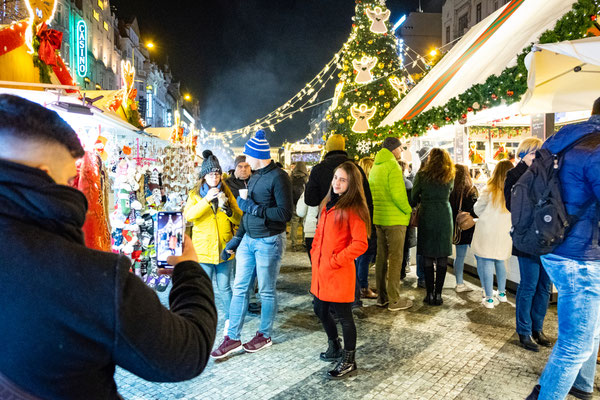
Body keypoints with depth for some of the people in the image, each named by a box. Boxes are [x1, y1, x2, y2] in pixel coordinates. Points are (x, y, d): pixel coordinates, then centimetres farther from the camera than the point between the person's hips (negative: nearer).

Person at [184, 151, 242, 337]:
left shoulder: (226, 193, 9)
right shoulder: (195, 194, 5)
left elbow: (239, 218, 3)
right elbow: (188, 215, -14)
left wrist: (228, 209, -16)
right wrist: (207, 200, -23)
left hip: (224, 249, 1)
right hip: (203, 250, -1)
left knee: (224, 287, 8)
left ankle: (229, 320, 24)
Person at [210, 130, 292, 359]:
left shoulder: (278, 177, -14)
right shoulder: (254, 177, 12)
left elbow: (285, 213, -21)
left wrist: (253, 208, -18)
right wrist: (235, 240, 18)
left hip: (269, 242, -8)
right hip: (248, 239, 8)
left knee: (267, 291, 7)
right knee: (239, 288, 8)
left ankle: (264, 335, 26)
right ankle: (233, 338, 18)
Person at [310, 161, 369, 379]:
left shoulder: (353, 209, -14)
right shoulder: (327, 204, 11)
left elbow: (360, 244, -19)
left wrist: (335, 261, -18)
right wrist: (315, 253, 9)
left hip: (340, 273, -8)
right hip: (321, 271, 8)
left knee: (344, 316, 5)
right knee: (320, 309, 20)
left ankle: (349, 362, 23)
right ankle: (335, 347, 43)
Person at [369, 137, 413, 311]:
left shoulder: (375, 167, 14)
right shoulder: (393, 166, -14)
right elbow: (397, 194, -20)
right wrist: (409, 210, -7)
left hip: (378, 218, 9)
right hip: (395, 219, -9)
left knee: (381, 257, 13)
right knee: (395, 258, -2)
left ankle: (381, 297, 21)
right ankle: (394, 300, 4)